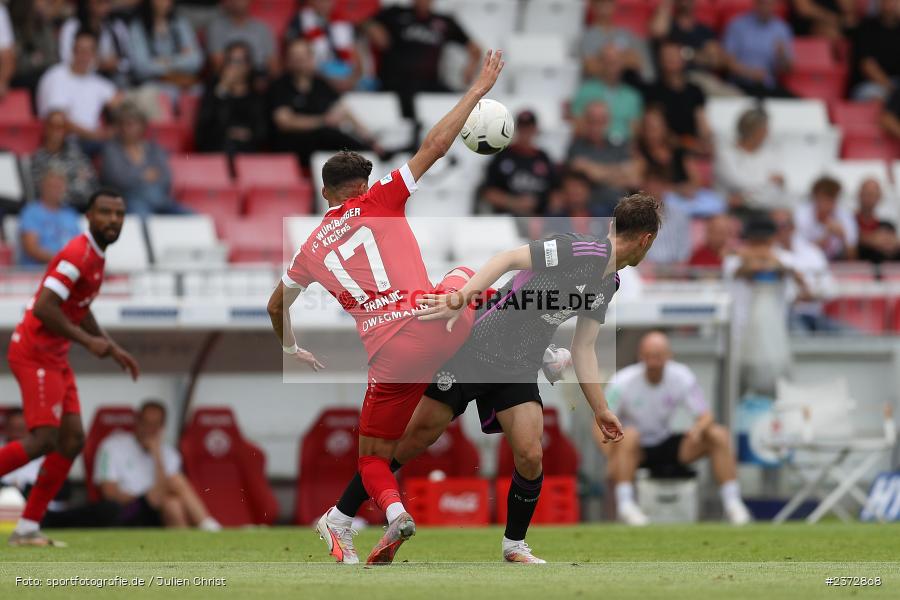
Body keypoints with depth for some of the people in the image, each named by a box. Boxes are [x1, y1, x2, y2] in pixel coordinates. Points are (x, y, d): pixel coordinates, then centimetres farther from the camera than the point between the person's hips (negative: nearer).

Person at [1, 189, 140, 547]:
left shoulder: (96, 255, 14)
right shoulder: (78, 256, -18)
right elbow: (43, 308, -26)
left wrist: (113, 349, 23)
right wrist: (88, 342, -21)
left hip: (55, 359, 10)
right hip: (35, 353, -10)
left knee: (73, 440, 4)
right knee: (44, 439, -19)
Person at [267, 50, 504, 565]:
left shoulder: (311, 249, 19)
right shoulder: (378, 202, 9)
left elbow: (277, 305, 35)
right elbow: (433, 147, 4)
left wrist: (291, 348, 55)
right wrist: (479, 89, 11)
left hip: (392, 357, 0)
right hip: (439, 321, 0)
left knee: (373, 458, 8)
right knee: (463, 274, 36)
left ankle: (393, 509, -25)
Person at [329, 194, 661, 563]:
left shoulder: (609, 284, 9)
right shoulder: (579, 250, -17)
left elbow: (583, 348, 14)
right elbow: (509, 258, -25)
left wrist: (600, 409, 13)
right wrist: (463, 295, -37)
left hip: (518, 372, 7)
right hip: (474, 349, -7)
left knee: (530, 456, -9)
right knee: (419, 435, -5)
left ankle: (514, 545, 14)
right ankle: (341, 516, 5)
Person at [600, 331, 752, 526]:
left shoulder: (682, 377, -7)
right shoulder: (622, 383, -16)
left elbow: (706, 416, -6)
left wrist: (698, 427, -31)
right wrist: (612, 457, -37)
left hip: (667, 447, 3)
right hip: (637, 451, -3)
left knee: (720, 435, -13)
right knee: (629, 435, -38)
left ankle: (732, 502, -12)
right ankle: (624, 504, -40)